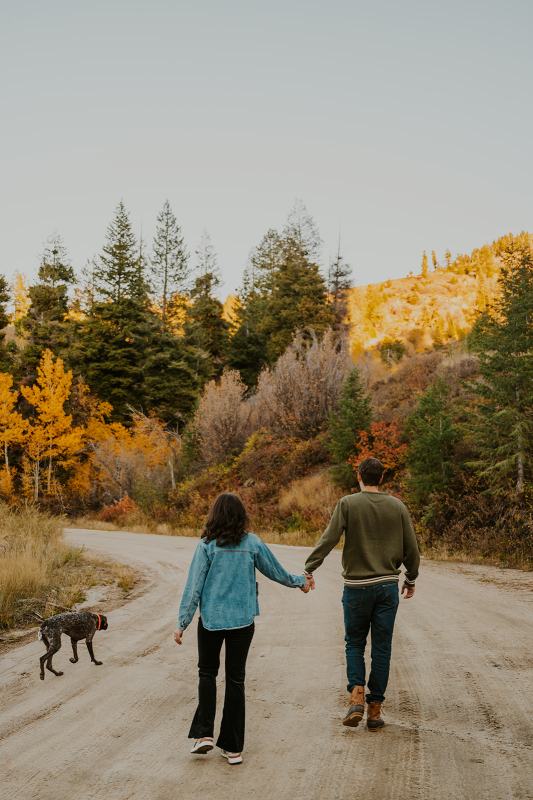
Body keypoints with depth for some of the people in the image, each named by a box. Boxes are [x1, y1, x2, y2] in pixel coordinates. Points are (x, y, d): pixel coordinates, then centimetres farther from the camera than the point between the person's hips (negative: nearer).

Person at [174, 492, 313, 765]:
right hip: (242, 620, 1)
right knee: (235, 679, 10)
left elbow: (193, 586, -8)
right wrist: (300, 581, 27)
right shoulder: (252, 543, -4)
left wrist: (182, 623, -2)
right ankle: (233, 747, 15)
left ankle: (204, 733, 7)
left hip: (211, 619, -1)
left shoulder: (207, 546, -9)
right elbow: (277, 572, 8)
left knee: (207, 673, 18)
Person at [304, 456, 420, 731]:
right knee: (382, 648, 8)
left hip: (357, 586, -2)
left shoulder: (348, 504, -6)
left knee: (355, 643, 14)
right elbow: (411, 548, 7)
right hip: (388, 586, 2)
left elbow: (328, 539, -14)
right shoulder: (397, 507, 3)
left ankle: (356, 697, -2)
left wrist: (309, 570, -9)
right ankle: (374, 710, 12)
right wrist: (411, 579, 20)